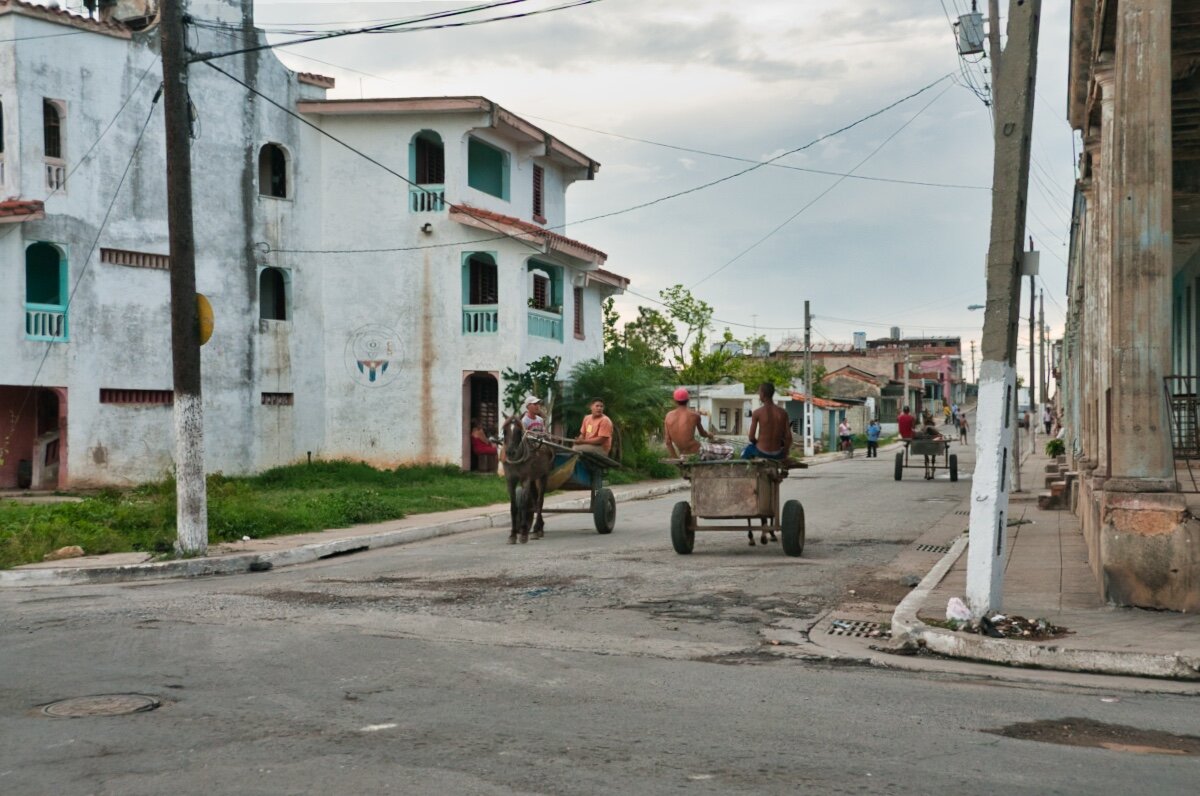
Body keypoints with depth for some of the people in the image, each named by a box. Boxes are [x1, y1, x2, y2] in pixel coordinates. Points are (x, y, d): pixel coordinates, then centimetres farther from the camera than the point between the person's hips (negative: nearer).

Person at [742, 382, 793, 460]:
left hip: (762, 453, -2)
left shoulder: (757, 413, -14)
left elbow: (751, 437, -12)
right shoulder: (783, 412, -6)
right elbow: (788, 438, -6)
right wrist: (784, 456, 9)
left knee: (748, 450, 33)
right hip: (777, 454, 2)